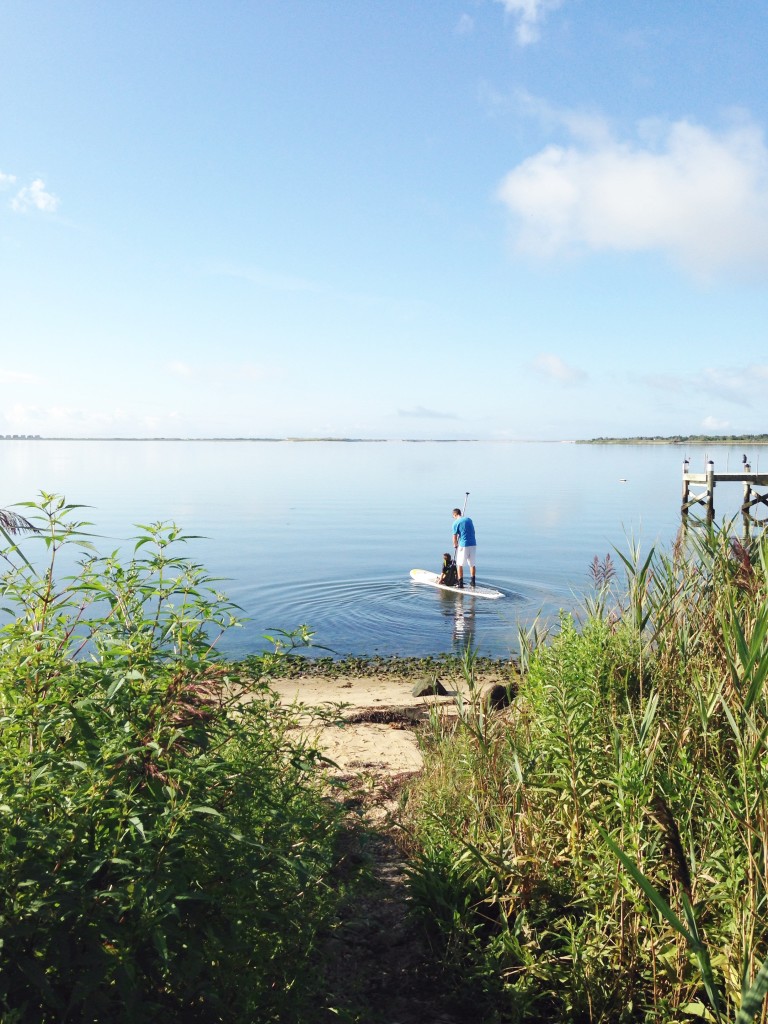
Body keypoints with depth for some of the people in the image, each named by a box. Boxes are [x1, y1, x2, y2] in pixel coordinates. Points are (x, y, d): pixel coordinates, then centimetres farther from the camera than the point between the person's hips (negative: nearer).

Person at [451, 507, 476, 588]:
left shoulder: (456, 523, -6)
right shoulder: (469, 519, 11)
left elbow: (455, 537, -5)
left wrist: (455, 545, 14)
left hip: (463, 545, -5)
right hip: (473, 544, 5)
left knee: (459, 564, 7)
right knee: (472, 564, 17)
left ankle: (460, 583, 4)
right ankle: (472, 582, 23)